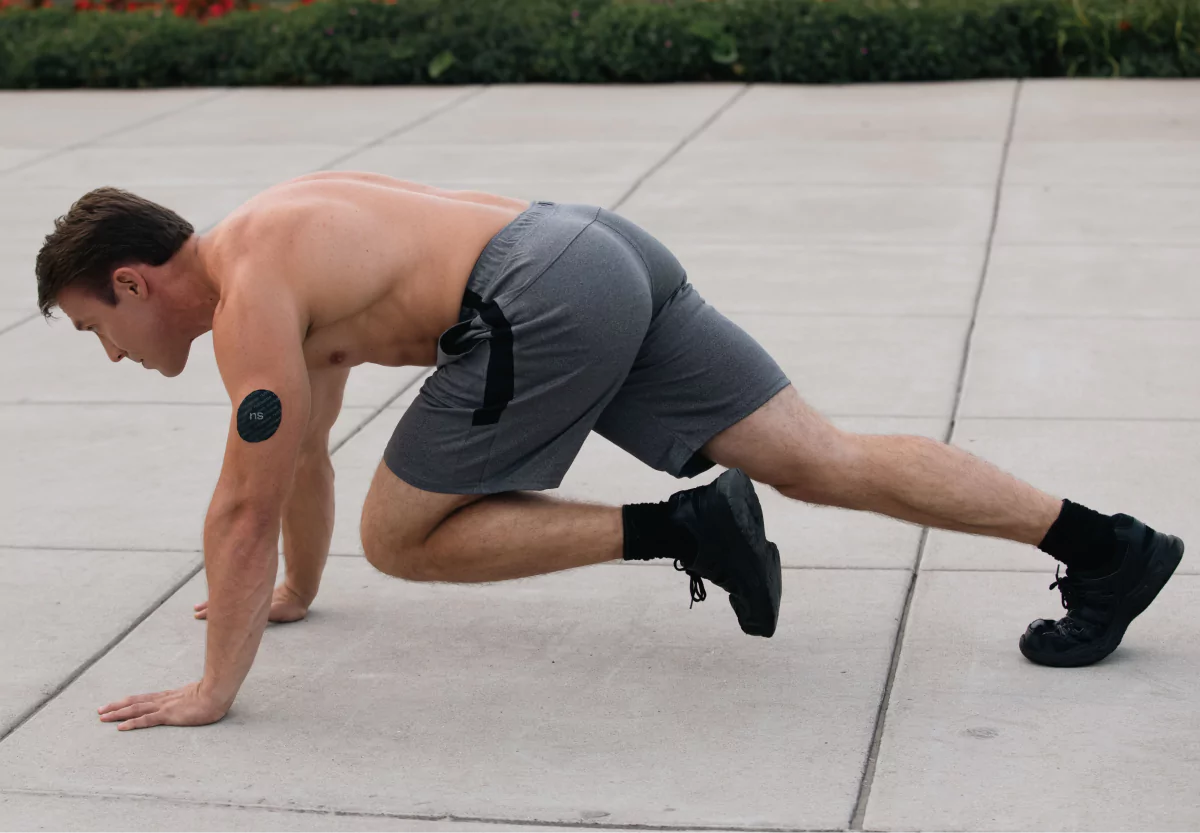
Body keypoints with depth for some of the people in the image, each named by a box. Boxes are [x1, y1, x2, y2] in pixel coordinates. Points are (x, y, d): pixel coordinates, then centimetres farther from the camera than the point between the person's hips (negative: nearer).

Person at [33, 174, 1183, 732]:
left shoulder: (250, 298, -2)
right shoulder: (281, 238, 26)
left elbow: (249, 504, -4)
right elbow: (305, 448, 37)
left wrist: (211, 688, 3)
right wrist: (290, 594, 46)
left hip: (546, 304, -9)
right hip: (611, 250, 9)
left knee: (398, 537, 4)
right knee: (826, 462, 6)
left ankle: (676, 529, -5)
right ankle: (1107, 542, 3)